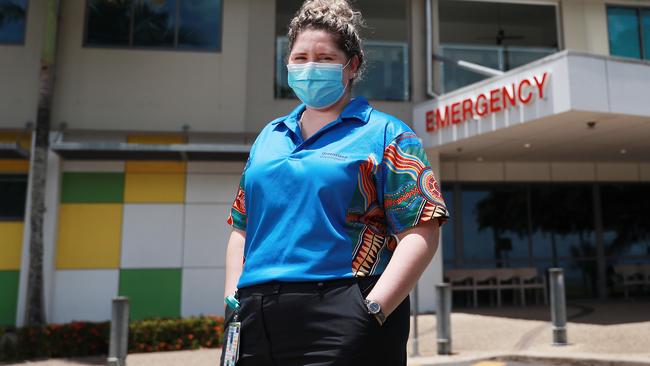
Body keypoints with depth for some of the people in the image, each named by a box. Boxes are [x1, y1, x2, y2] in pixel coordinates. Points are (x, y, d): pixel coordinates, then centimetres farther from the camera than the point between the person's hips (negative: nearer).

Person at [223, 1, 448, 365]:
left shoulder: (384, 134, 0)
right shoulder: (268, 137, 16)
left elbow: (421, 234, -8)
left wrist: (373, 310, -16)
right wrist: (232, 301, 8)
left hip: (342, 321, -5)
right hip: (256, 318, 6)